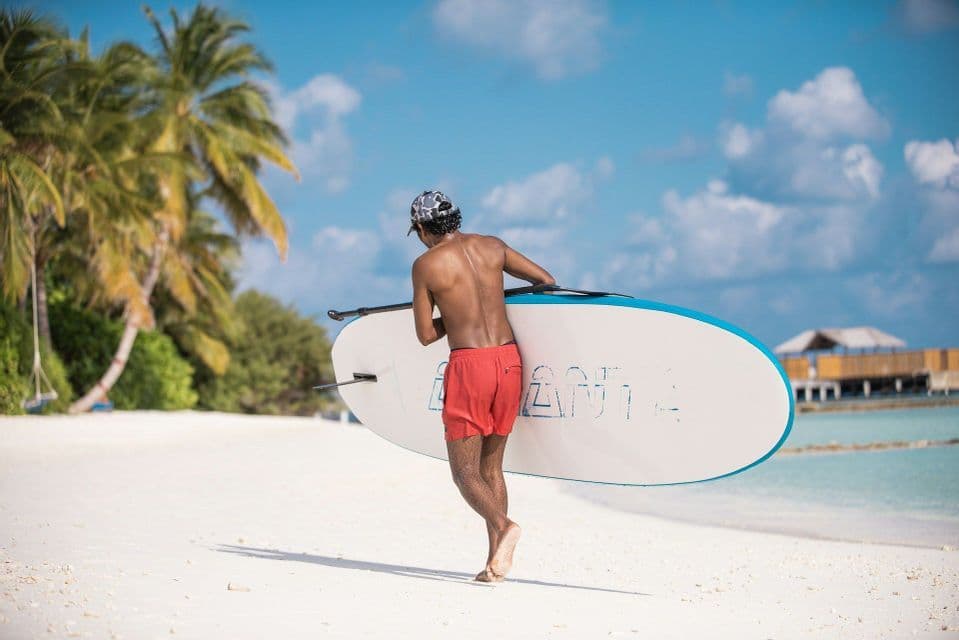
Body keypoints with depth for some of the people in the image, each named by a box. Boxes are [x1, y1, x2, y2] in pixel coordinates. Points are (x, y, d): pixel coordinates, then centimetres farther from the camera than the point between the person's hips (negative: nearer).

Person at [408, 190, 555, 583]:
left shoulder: (425, 264, -2)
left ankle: (504, 527, -25)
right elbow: (547, 280, 16)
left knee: (465, 471, 1)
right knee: (491, 466, 14)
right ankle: (495, 558, 9)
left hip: (469, 363, -5)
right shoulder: (491, 246, 10)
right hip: (509, 359, 5)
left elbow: (426, 334, 0)